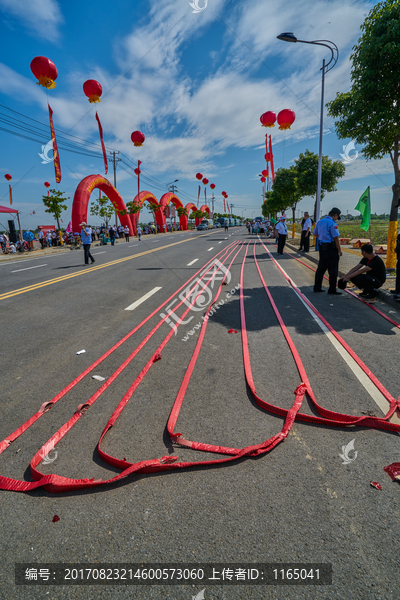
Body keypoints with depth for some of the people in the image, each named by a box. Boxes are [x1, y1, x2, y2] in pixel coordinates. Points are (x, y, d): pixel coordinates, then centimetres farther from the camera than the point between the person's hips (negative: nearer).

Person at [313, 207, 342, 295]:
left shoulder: (320, 221, 9)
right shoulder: (332, 223, -15)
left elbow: (315, 233, 21)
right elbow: (335, 238, -17)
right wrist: (339, 250, -11)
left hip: (322, 247, 8)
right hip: (331, 248, -8)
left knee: (321, 267, 16)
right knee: (333, 269, 0)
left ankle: (317, 287, 21)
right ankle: (332, 290, 5)